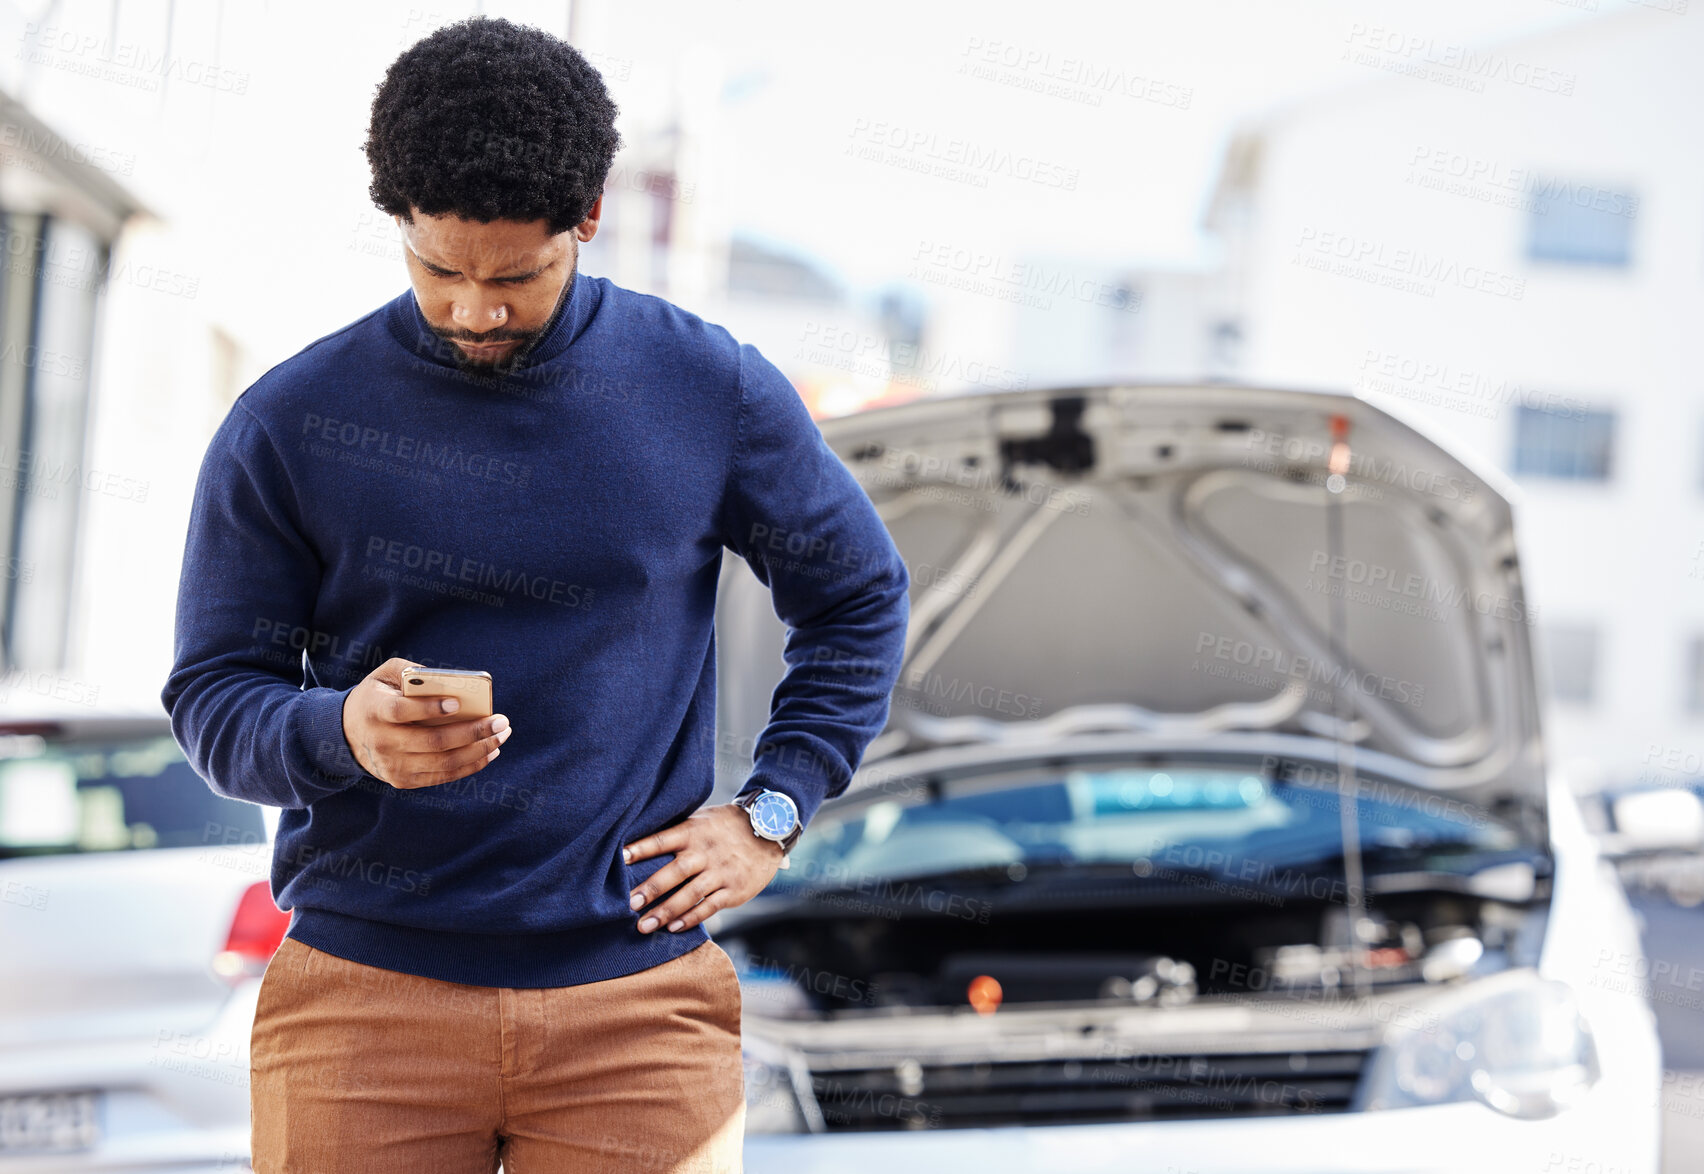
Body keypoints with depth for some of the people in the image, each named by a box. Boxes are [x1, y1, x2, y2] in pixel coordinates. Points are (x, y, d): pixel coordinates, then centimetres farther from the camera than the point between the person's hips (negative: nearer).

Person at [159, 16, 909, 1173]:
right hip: (365, 990, 0)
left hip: (634, 994, 0)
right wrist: (341, 732, -19)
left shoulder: (711, 392, 2)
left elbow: (859, 597, 16)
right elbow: (213, 693, 2)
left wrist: (774, 807, 6)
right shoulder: (291, 424, 0)